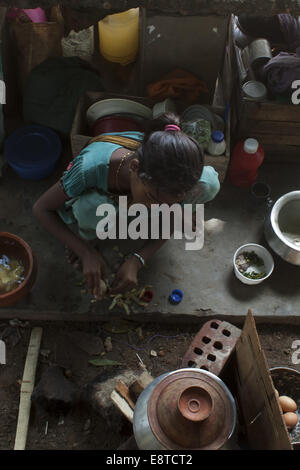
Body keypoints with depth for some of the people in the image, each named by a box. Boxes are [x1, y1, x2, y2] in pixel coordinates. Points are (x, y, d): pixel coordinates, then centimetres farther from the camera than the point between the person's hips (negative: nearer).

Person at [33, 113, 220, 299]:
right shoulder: (91, 166, -43)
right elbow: (41, 208, -28)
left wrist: (136, 261, -31)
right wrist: (86, 252, -34)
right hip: (99, 194, -2)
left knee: (208, 185, -24)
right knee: (92, 206, -43)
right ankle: (87, 236, -3)